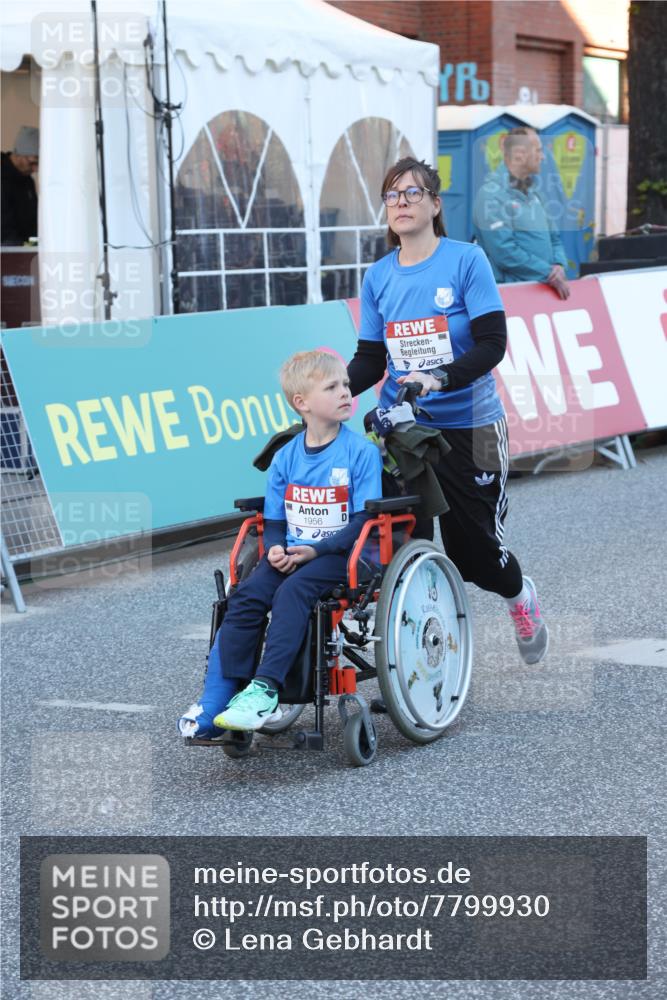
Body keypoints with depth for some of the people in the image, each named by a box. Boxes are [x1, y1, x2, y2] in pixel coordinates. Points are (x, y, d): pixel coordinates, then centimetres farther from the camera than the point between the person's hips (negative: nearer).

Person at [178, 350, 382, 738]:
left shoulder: (362, 452, -4)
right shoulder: (285, 458, 9)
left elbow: (365, 520, -9)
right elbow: (274, 521, 14)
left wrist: (316, 550, -18)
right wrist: (275, 548, -9)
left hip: (339, 554, -4)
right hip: (291, 555, 4)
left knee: (292, 592, -32)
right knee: (246, 597, -20)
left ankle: (264, 689, -36)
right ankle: (215, 704, -22)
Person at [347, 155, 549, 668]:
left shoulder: (466, 260, -6)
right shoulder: (379, 276, 7)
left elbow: (493, 342, -13)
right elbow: (370, 359, 9)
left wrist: (440, 378, -29)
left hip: (467, 427, -3)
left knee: (474, 546, 2)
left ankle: (519, 593, 35)